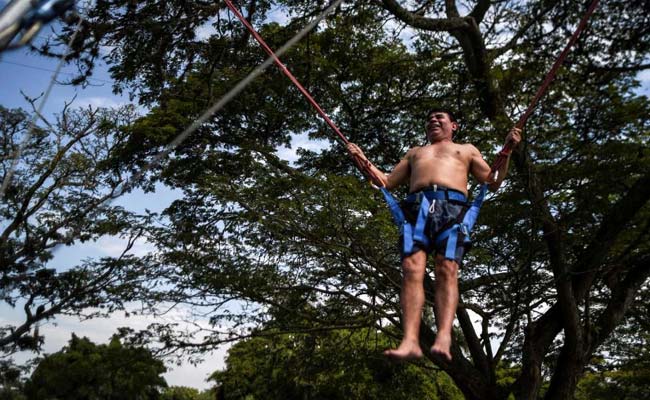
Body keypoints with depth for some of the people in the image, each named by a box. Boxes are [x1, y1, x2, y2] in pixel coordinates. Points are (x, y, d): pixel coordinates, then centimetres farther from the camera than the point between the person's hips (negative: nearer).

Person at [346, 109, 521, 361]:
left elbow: (493, 183, 22)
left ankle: (443, 338, -39)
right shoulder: (414, 153, 40)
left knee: (446, 270, -24)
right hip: (416, 206, 2)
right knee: (411, 269, -22)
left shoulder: (466, 150, 34)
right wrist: (363, 161, 21)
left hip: (452, 206, -1)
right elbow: (386, 182, 32)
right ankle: (410, 341, -35)